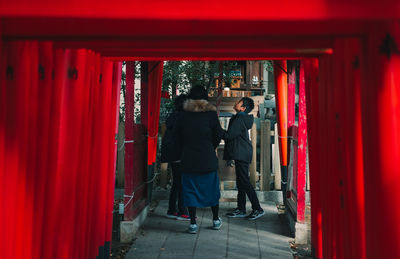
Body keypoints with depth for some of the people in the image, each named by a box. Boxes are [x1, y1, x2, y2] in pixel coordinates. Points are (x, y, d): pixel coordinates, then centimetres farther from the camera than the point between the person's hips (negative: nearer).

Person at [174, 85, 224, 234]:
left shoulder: (183, 115, -1)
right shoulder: (211, 114, -5)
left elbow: (178, 137, 5)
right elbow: (218, 135, -2)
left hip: (188, 160, 0)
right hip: (208, 160, 0)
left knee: (190, 190, 8)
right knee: (212, 189, 14)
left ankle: (193, 224, 9)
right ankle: (216, 220, 26)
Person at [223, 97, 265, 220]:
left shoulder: (239, 119, -16)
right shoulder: (242, 118, 15)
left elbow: (229, 135, -18)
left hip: (241, 154, -10)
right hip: (241, 154, 10)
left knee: (244, 182, -6)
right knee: (240, 182, 13)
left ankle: (257, 209, 2)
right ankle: (241, 209, 20)